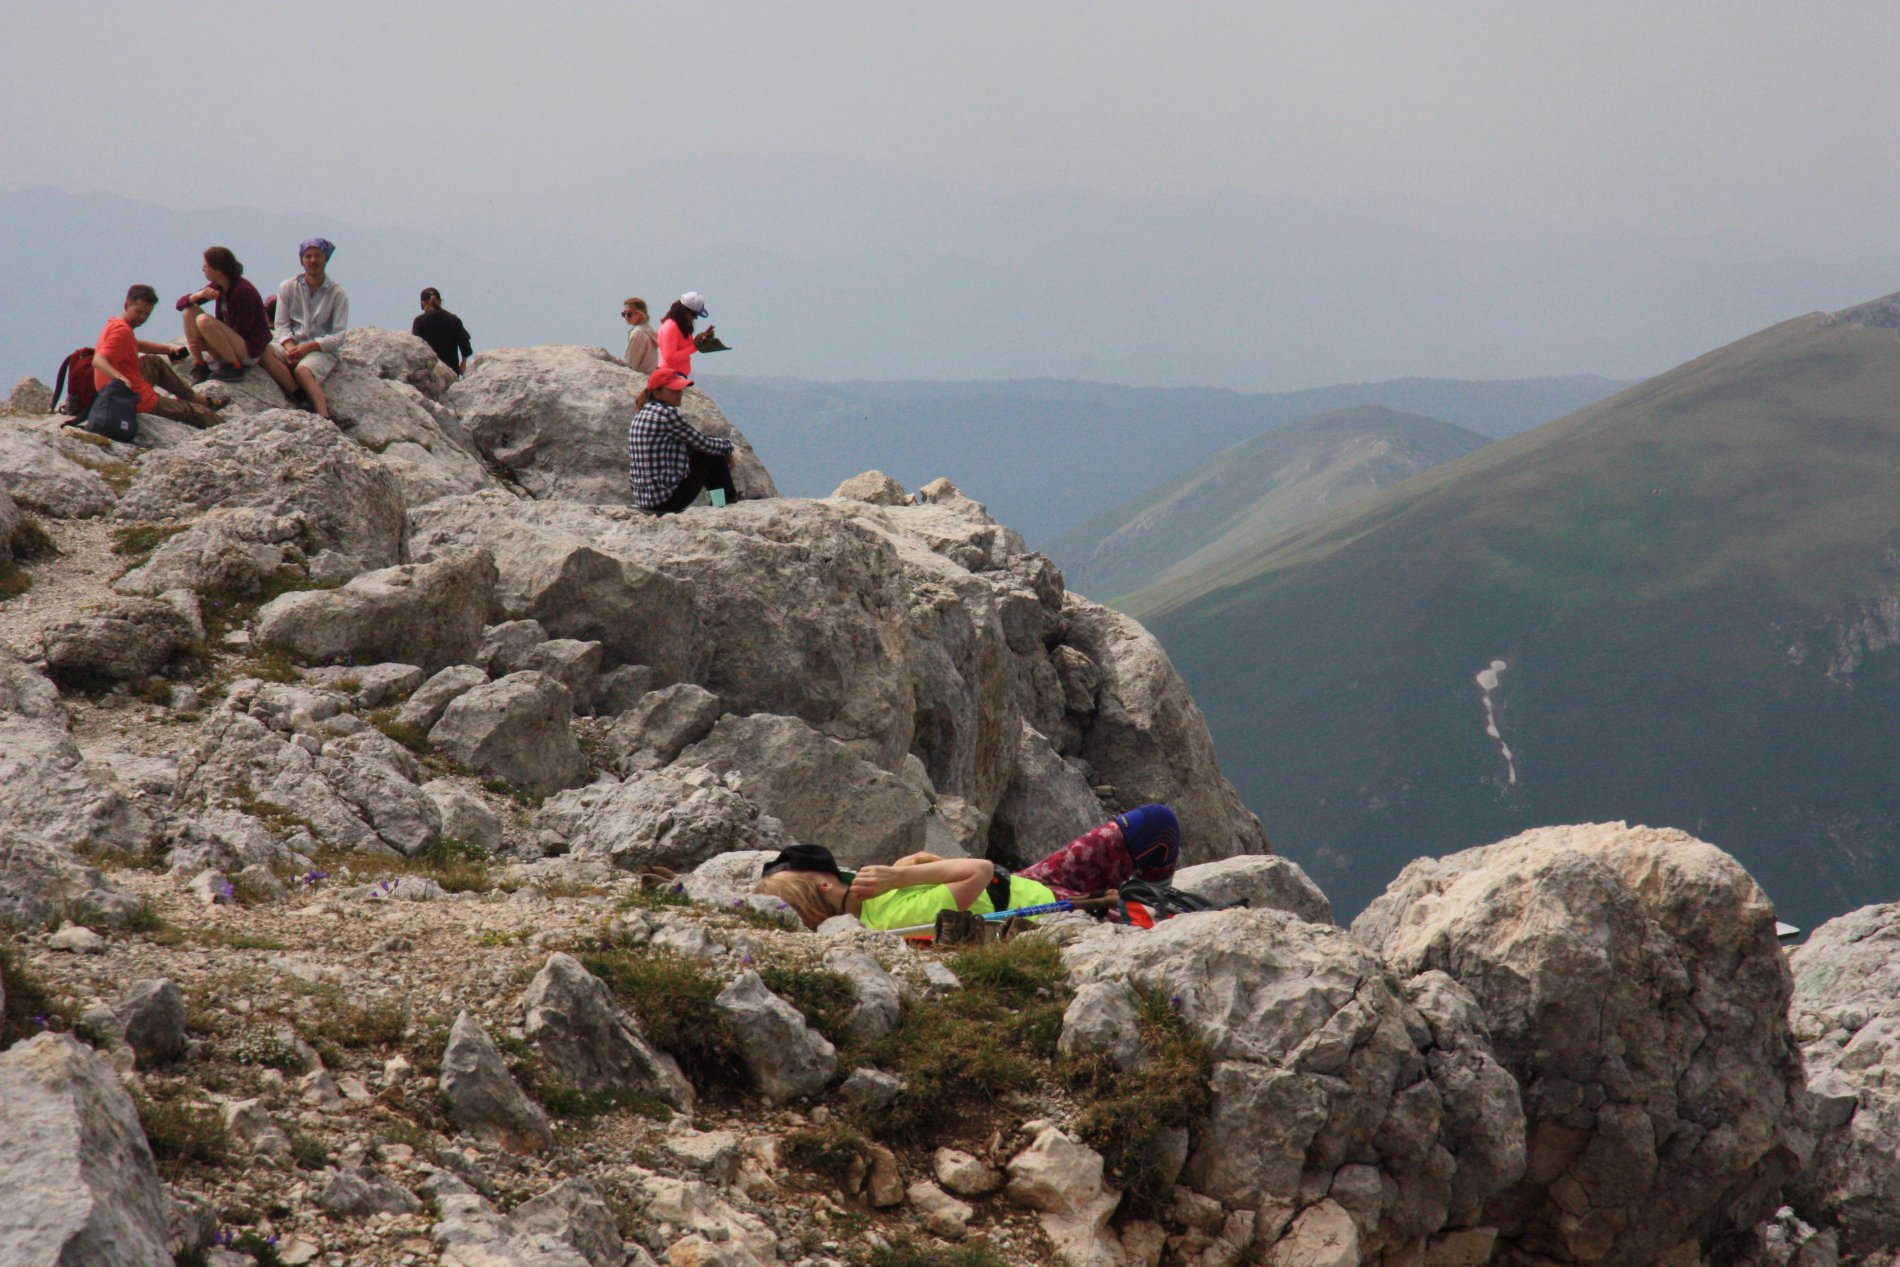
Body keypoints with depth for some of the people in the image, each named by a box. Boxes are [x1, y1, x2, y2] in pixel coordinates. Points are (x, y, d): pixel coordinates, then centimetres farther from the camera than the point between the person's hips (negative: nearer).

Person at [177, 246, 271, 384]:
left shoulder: (243, 291, -21)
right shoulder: (218, 287, 3)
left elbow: (241, 331, -20)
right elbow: (181, 304, 6)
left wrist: (202, 342, -20)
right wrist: (197, 295, -18)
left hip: (250, 350, -9)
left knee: (203, 321, -29)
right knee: (189, 310, -3)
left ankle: (234, 367, -19)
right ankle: (198, 365, -8)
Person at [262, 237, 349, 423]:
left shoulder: (337, 294, 1)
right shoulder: (288, 288, 9)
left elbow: (338, 337, -4)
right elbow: (282, 325, 5)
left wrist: (308, 347, -17)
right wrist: (289, 347, -16)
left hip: (322, 351, -3)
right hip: (293, 347, 3)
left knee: (302, 370, -36)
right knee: (264, 351, -29)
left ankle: (324, 417, -47)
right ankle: (303, 397, -39)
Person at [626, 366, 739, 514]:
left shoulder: (641, 415, 12)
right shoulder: (666, 414, -16)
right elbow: (704, 444, -8)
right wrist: (727, 446, 12)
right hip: (666, 500, -10)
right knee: (713, 456, 6)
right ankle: (730, 500, 27)